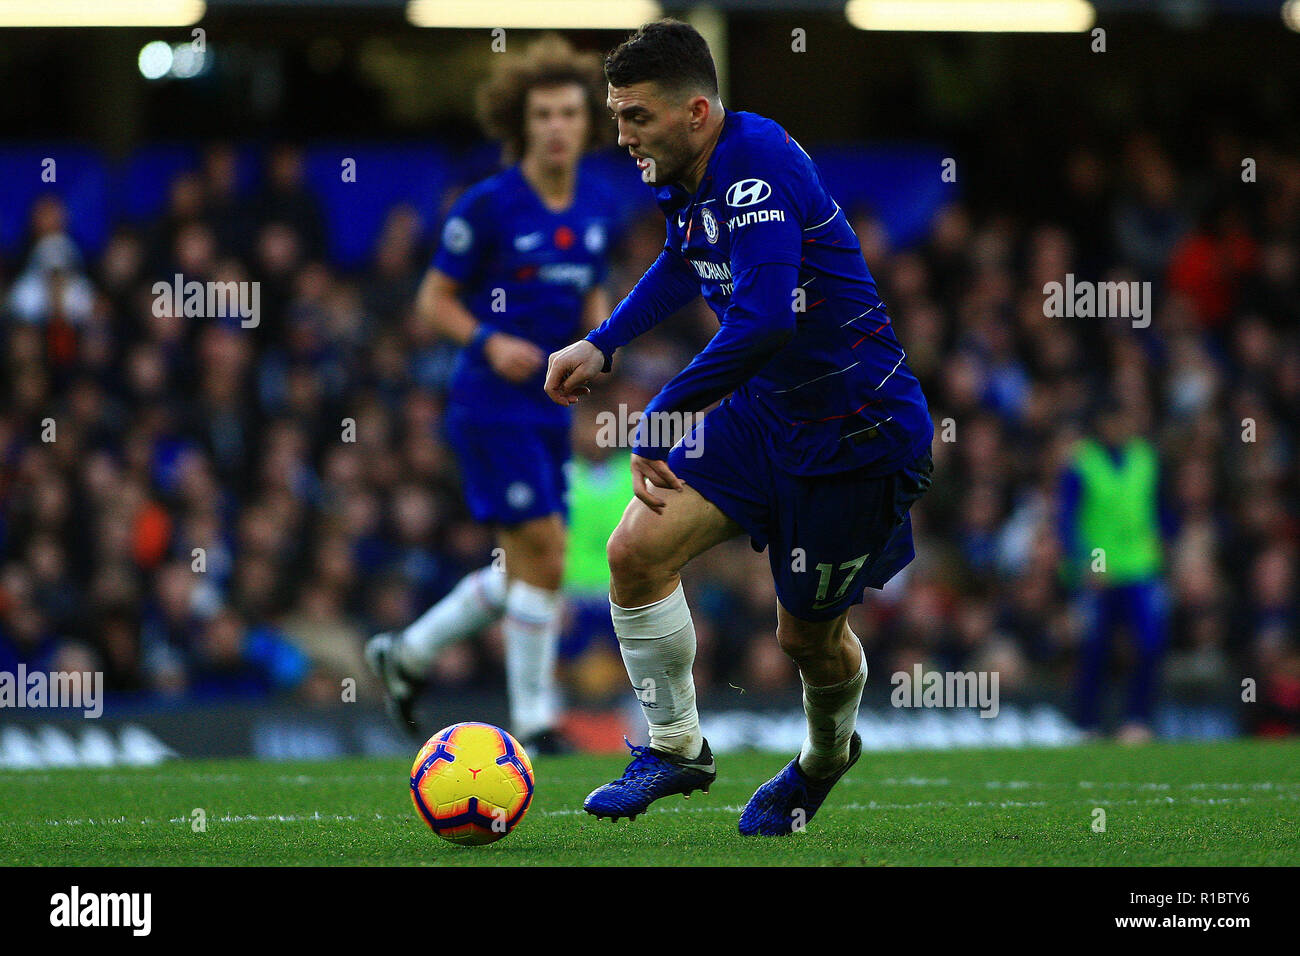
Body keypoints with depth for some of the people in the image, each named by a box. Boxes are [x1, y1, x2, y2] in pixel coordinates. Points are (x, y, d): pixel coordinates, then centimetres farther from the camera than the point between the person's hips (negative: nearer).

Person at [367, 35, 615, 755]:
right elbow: (434, 299, -6)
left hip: (548, 405, 7)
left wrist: (600, 328, -3)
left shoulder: (597, 204, 6)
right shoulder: (488, 206, -12)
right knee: (542, 556, -12)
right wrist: (491, 342, -22)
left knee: (526, 568, 12)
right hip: (491, 403, -7)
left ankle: (406, 654, 31)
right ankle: (532, 722, -1)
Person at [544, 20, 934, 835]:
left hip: (857, 430, -8)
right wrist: (603, 345, 21)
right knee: (638, 548, -8)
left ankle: (827, 756, 42)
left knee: (810, 637, 8)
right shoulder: (690, 180, 1)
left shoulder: (759, 166, -28)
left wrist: (664, 415, -32)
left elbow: (764, 319, -39)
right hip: (766, 409, 8)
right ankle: (677, 747, 10)